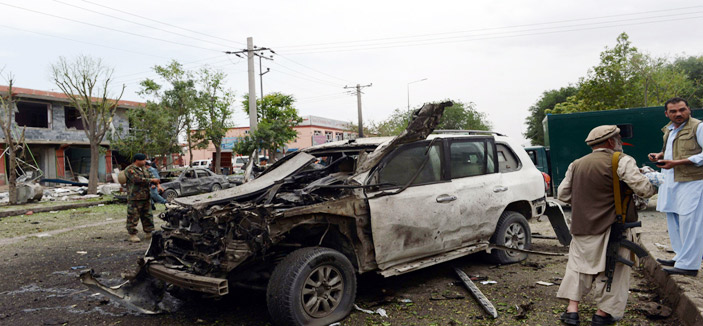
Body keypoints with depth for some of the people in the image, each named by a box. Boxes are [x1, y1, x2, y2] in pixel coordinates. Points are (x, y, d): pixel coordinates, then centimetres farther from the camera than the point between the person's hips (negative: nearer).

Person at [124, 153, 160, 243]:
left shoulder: (143, 169, 18)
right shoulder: (129, 170, -9)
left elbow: (150, 177, 20)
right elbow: (137, 179, -22)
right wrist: (151, 180, -18)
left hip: (145, 197, 8)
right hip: (134, 197, -8)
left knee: (147, 215, 12)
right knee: (133, 217, -3)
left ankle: (149, 233, 19)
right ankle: (132, 235, 5)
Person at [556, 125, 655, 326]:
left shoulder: (577, 164, 9)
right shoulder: (622, 162, -8)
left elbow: (563, 194, 11)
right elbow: (643, 189, -16)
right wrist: (653, 184, 6)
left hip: (581, 227, 5)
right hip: (611, 228, -5)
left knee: (579, 266, 15)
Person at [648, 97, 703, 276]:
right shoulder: (668, 129, 15)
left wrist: (676, 163, -20)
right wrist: (661, 155, 10)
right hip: (670, 180, 9)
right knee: (673, 220, 15)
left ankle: (688, 264, -1)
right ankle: (680, 257, 28)